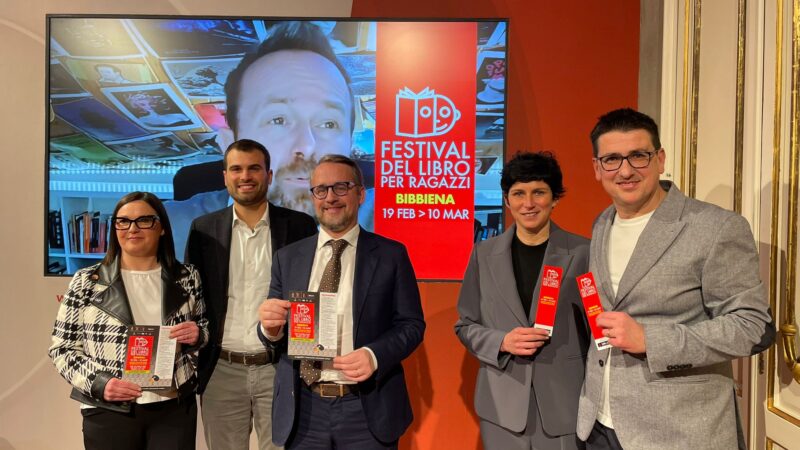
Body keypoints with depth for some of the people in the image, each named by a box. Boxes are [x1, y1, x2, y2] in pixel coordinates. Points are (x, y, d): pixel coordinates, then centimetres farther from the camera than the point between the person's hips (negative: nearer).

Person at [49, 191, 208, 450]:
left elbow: (204, 331, 12)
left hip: (175, 408, 1)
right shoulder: (86, 282, -3)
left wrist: (197, 335, -10)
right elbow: (62, 348, 1)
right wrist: (97, 383, -14)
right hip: (109, 411, -1)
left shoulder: (186, 278, 1)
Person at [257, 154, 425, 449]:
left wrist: (374, 355, -19)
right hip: (301, 409, 2)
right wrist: (271, 327, -16)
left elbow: (412, 324, -3)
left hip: (367, 409, -2)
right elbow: (274, 334, 6)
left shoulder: (391, 254, -2)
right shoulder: (287, 258, 6)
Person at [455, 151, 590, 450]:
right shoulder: (485, 254, 2)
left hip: (566, 402, -1)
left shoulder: (583, 253, -3)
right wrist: (503, 342, -12)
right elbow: (465, 326, 6)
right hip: (502, 404, 2)